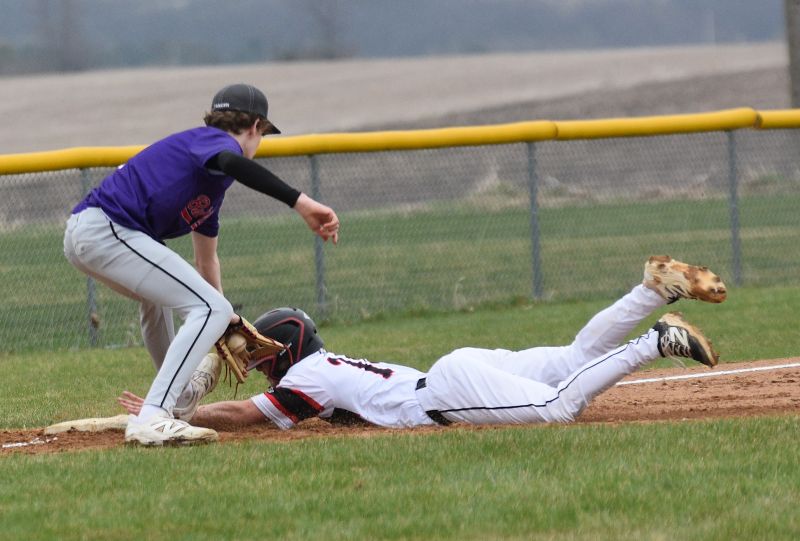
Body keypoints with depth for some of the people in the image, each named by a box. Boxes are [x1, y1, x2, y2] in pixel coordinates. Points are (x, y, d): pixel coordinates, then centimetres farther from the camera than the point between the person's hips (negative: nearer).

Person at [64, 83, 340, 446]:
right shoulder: (217, 141, -1)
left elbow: (206, 259, 38)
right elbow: (233, 163, -29)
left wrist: (225, 322, 47)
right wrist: (300, 202, -36)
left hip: (79, 236, 11)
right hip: (107, 230, -11)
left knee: (157, 291, 39)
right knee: (212, 310, -14)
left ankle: (176, 400, 52)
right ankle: (152, 420, -23)